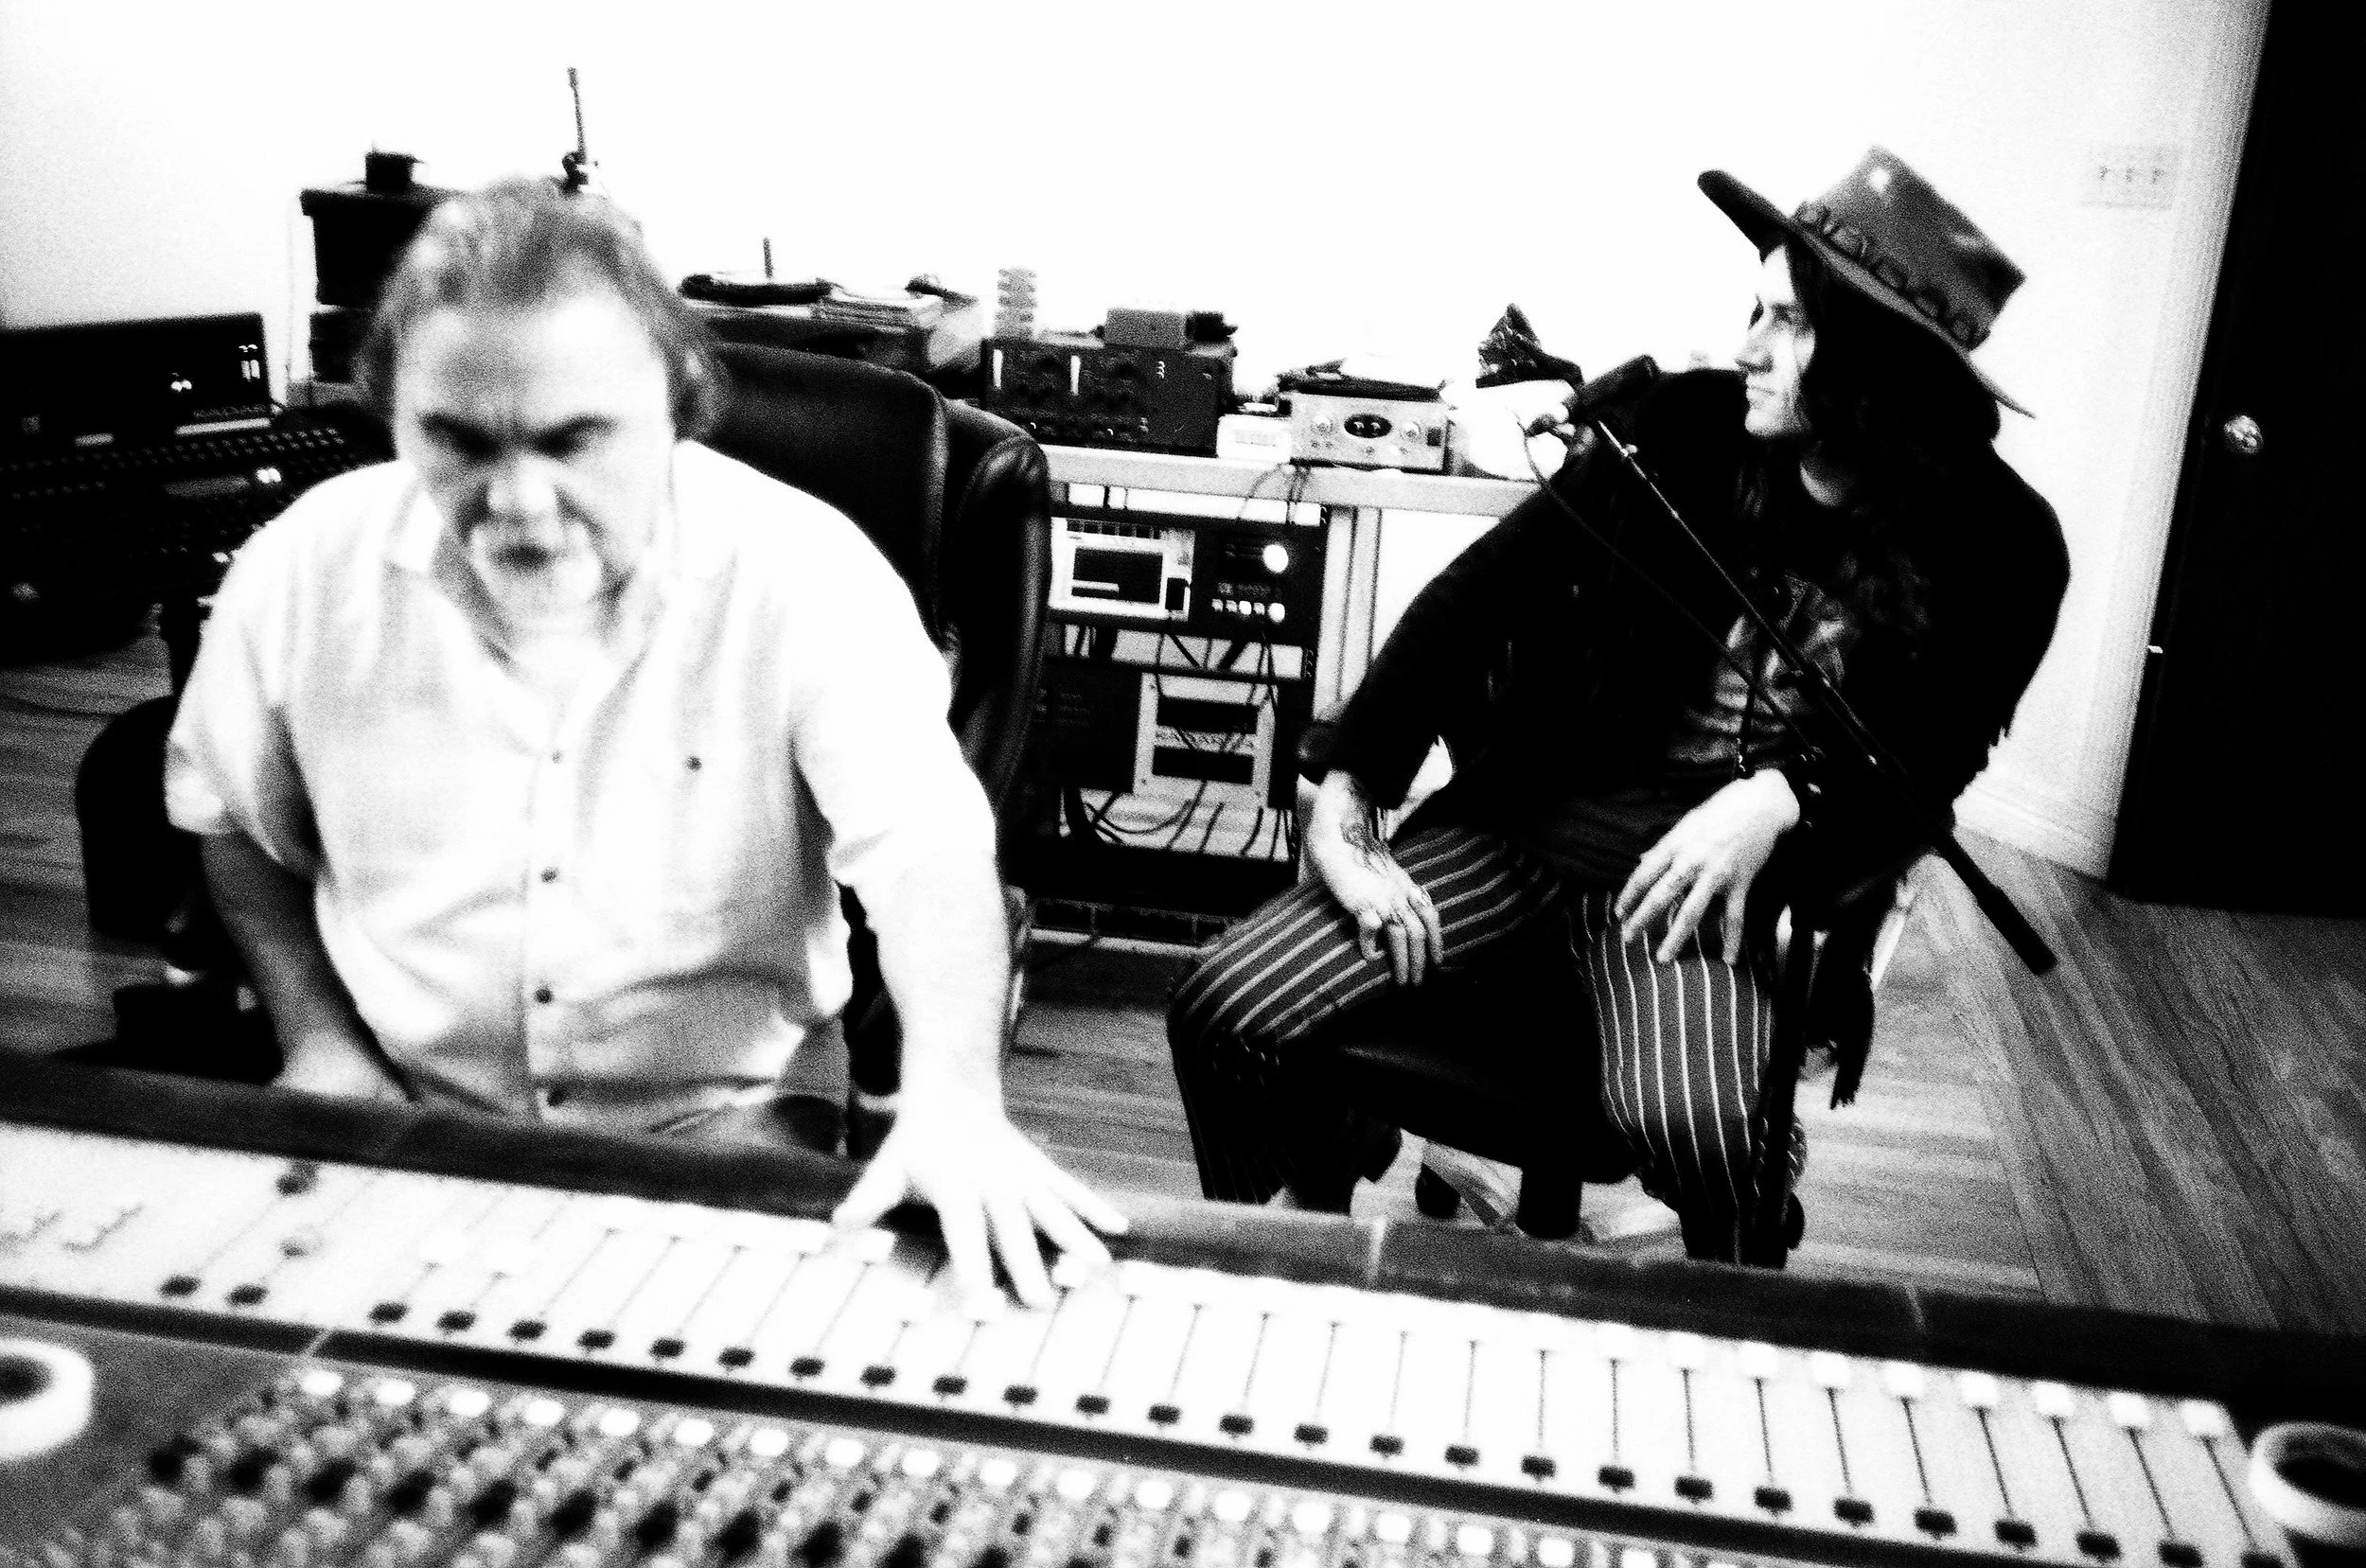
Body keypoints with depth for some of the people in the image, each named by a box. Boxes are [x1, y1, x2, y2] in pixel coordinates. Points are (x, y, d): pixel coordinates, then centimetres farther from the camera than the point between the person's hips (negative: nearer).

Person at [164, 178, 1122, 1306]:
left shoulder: (808, 574, -17)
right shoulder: (308, 565, -7)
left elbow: (928, 854, -22)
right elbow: (230, 822, 11)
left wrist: (956, 1101, -39)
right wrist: (313, 1031, 0)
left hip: (726, 1126, -2)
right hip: (402, 1121, 3)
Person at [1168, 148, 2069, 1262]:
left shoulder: (1997, 545, -3)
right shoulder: (1686, 428, -2)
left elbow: (1926, 764, 3)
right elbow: (1479, 589, -6)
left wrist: (1779, 797, -19)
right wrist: (1345, 795, -16)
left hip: (1699, 877, -2)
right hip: (1518, 815, 2)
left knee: (1695, 1123, -35)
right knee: (1226, 1011, -15)